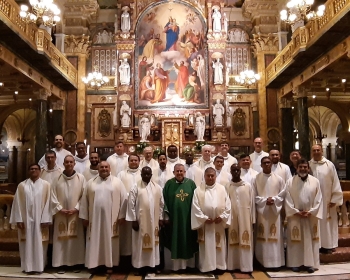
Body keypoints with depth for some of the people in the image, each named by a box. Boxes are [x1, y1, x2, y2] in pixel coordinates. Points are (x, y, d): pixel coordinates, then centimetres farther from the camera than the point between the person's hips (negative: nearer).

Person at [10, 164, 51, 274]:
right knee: (27, 243, 7)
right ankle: (27, 266, 17)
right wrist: (19, 219, -5)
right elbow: (17, 203, 1)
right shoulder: (22, 185, 3)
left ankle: (39, 266, 13)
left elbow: (48, 203, -4)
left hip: (40, 219, -1)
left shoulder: (46, 185, -1)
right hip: (26, 219, 1)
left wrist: (45, 219, -10)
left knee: (39, 243, 4)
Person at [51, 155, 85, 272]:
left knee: (76, 239, 3)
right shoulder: (57, 178, 2)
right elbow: (53, 196, 0)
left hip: (76, 213, 0)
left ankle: (76, 263, 13)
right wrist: (60, 209, -10)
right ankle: (61, 264, 11)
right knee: (61, 239, 3)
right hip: (61, 214, 1)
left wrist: (76, 208, -10)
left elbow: (84, 195, -2)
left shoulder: (81, 178, 0)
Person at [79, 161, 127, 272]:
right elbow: (84, 200, 7)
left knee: (110, 242, 5)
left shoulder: (117, 182, 1)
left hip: (111, 218, -1)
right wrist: (84, 217, 4)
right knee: (95, 242, 6)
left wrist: (121, 215, -4)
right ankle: (95, 263, 17)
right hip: (94, 218, 2)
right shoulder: (90, 183, 6)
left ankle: (109, 264, 15)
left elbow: (124, 199, 0)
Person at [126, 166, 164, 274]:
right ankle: (140, 266, 15)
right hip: (140, 221, -3)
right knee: (140, 244, 4)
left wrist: (160, 219, 5)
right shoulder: (135, 188, -6)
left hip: (154, 221, 3)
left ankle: (153, 264, 22)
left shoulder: (158, 188, 2)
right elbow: (131, 205, -8)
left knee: (153, 243, 10)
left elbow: (161, 204, 7)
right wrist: (133, 220, -11)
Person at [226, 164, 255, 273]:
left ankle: (245, 266, 9)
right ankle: (233, 265, 14)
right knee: (233, 242, 4)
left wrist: (252, 220, 1)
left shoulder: (248, 186, 2)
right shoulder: (227, 187, 3)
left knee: (245, 242, 1)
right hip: (232, 218, 0)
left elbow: (252, 203, 3)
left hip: (245, 218, 0)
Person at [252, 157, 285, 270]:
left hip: (275, 210, 1)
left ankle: (275, 262, 9)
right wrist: (265, 201, -13)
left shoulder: (278, 178, 5)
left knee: (275, 236, 2)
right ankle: (263, 262, 10)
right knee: (263, 237, 2)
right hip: (261, 210, -1)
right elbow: (254, 196, -1)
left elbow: (283, 194, 4)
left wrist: (274, 199, -12)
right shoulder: (256, 179, 1)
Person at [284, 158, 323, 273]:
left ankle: (310, 263, 15)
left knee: (310, 240, 6)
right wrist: (296, 212, -12)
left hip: (311, 217, 1)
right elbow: (287, 200, -4)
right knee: (295, 241, 5)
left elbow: (318, 200, -1)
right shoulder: (290, 182, -2)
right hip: (295, 216, -1)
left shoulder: (315, 181, 1)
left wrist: (310, 212, -10)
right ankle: (295, 263, 14)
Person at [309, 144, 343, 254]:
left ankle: (328, 245, 19)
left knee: (327, 222, 8)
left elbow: (335, 182, -2)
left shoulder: (329, 165, -2)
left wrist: (334, 199, -5)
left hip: (327, 200, 0)